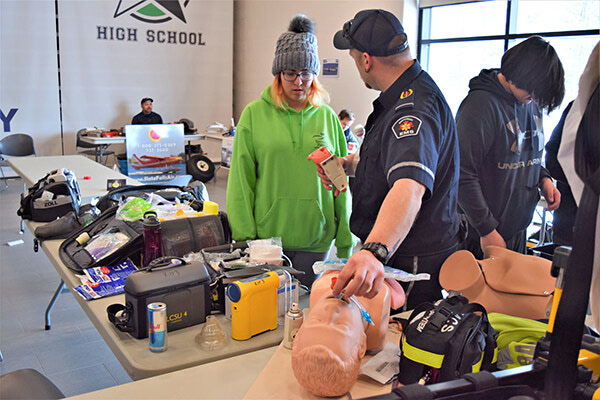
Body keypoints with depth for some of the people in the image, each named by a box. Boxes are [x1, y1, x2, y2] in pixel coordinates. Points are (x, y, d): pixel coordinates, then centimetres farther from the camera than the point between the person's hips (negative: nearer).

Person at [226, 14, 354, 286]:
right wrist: (243, 234, -6)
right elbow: (241, 178, -1)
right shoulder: (254, 114, 0)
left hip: (315, 236, 2)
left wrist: (345, 239, 6)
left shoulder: (327, 116, 5)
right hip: (266, 233, -1)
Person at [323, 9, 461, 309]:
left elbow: (410, 189, -46)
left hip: (413, 264, -10)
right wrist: (347, 164, 8)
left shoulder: (414, 109, -27)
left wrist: (374, 252, -61)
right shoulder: (405, 96, 9)